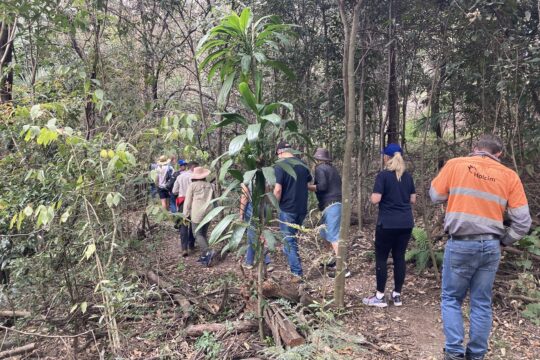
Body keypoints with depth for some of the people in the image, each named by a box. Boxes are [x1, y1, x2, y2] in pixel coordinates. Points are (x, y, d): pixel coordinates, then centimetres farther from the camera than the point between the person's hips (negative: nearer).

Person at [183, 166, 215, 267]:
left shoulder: (193, 185, -6)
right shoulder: (209, 185, 7)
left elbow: (188, 201, -4)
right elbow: (213, 200, 16)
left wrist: (186, 214, 4)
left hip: (197, 213, -5)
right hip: (208, 212, 5)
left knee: (198, 235, -1)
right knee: (203, 234, 14)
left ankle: (208, 252, -19)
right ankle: (204, 256, 14)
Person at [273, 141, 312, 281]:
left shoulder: (281, 165, -12)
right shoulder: (303, 164, 7)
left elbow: (278, 189, -20)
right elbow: (309, 184, 15)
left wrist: (277, 204, -3)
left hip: (287, 209, -6)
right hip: (302, 209, 6)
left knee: (289, 241, 2)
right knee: (293, 237, 23)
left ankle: (297, 273, 2)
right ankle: (293, 264, 31)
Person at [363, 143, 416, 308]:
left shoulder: (383, 175, -9)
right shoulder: (408, 176, 8)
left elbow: (375, 199, -16)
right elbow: (413, 199, 12)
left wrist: (374, 195, 5)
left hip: (387, 223, -5)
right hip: (406, 223, 6)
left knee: (381, 258, 3)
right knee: (399, 257, 11)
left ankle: (380, 297, 6)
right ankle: (397, 295, 17)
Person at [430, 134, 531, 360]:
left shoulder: (455, 164, -2)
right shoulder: (509, 176, 4)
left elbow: (435, 196, 8)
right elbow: (523, 221, 2)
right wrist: (504, 241, 15)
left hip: (460, 244, -2)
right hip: (490, 246, 2)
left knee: (451, 299, 12)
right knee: (482, 303, 14)